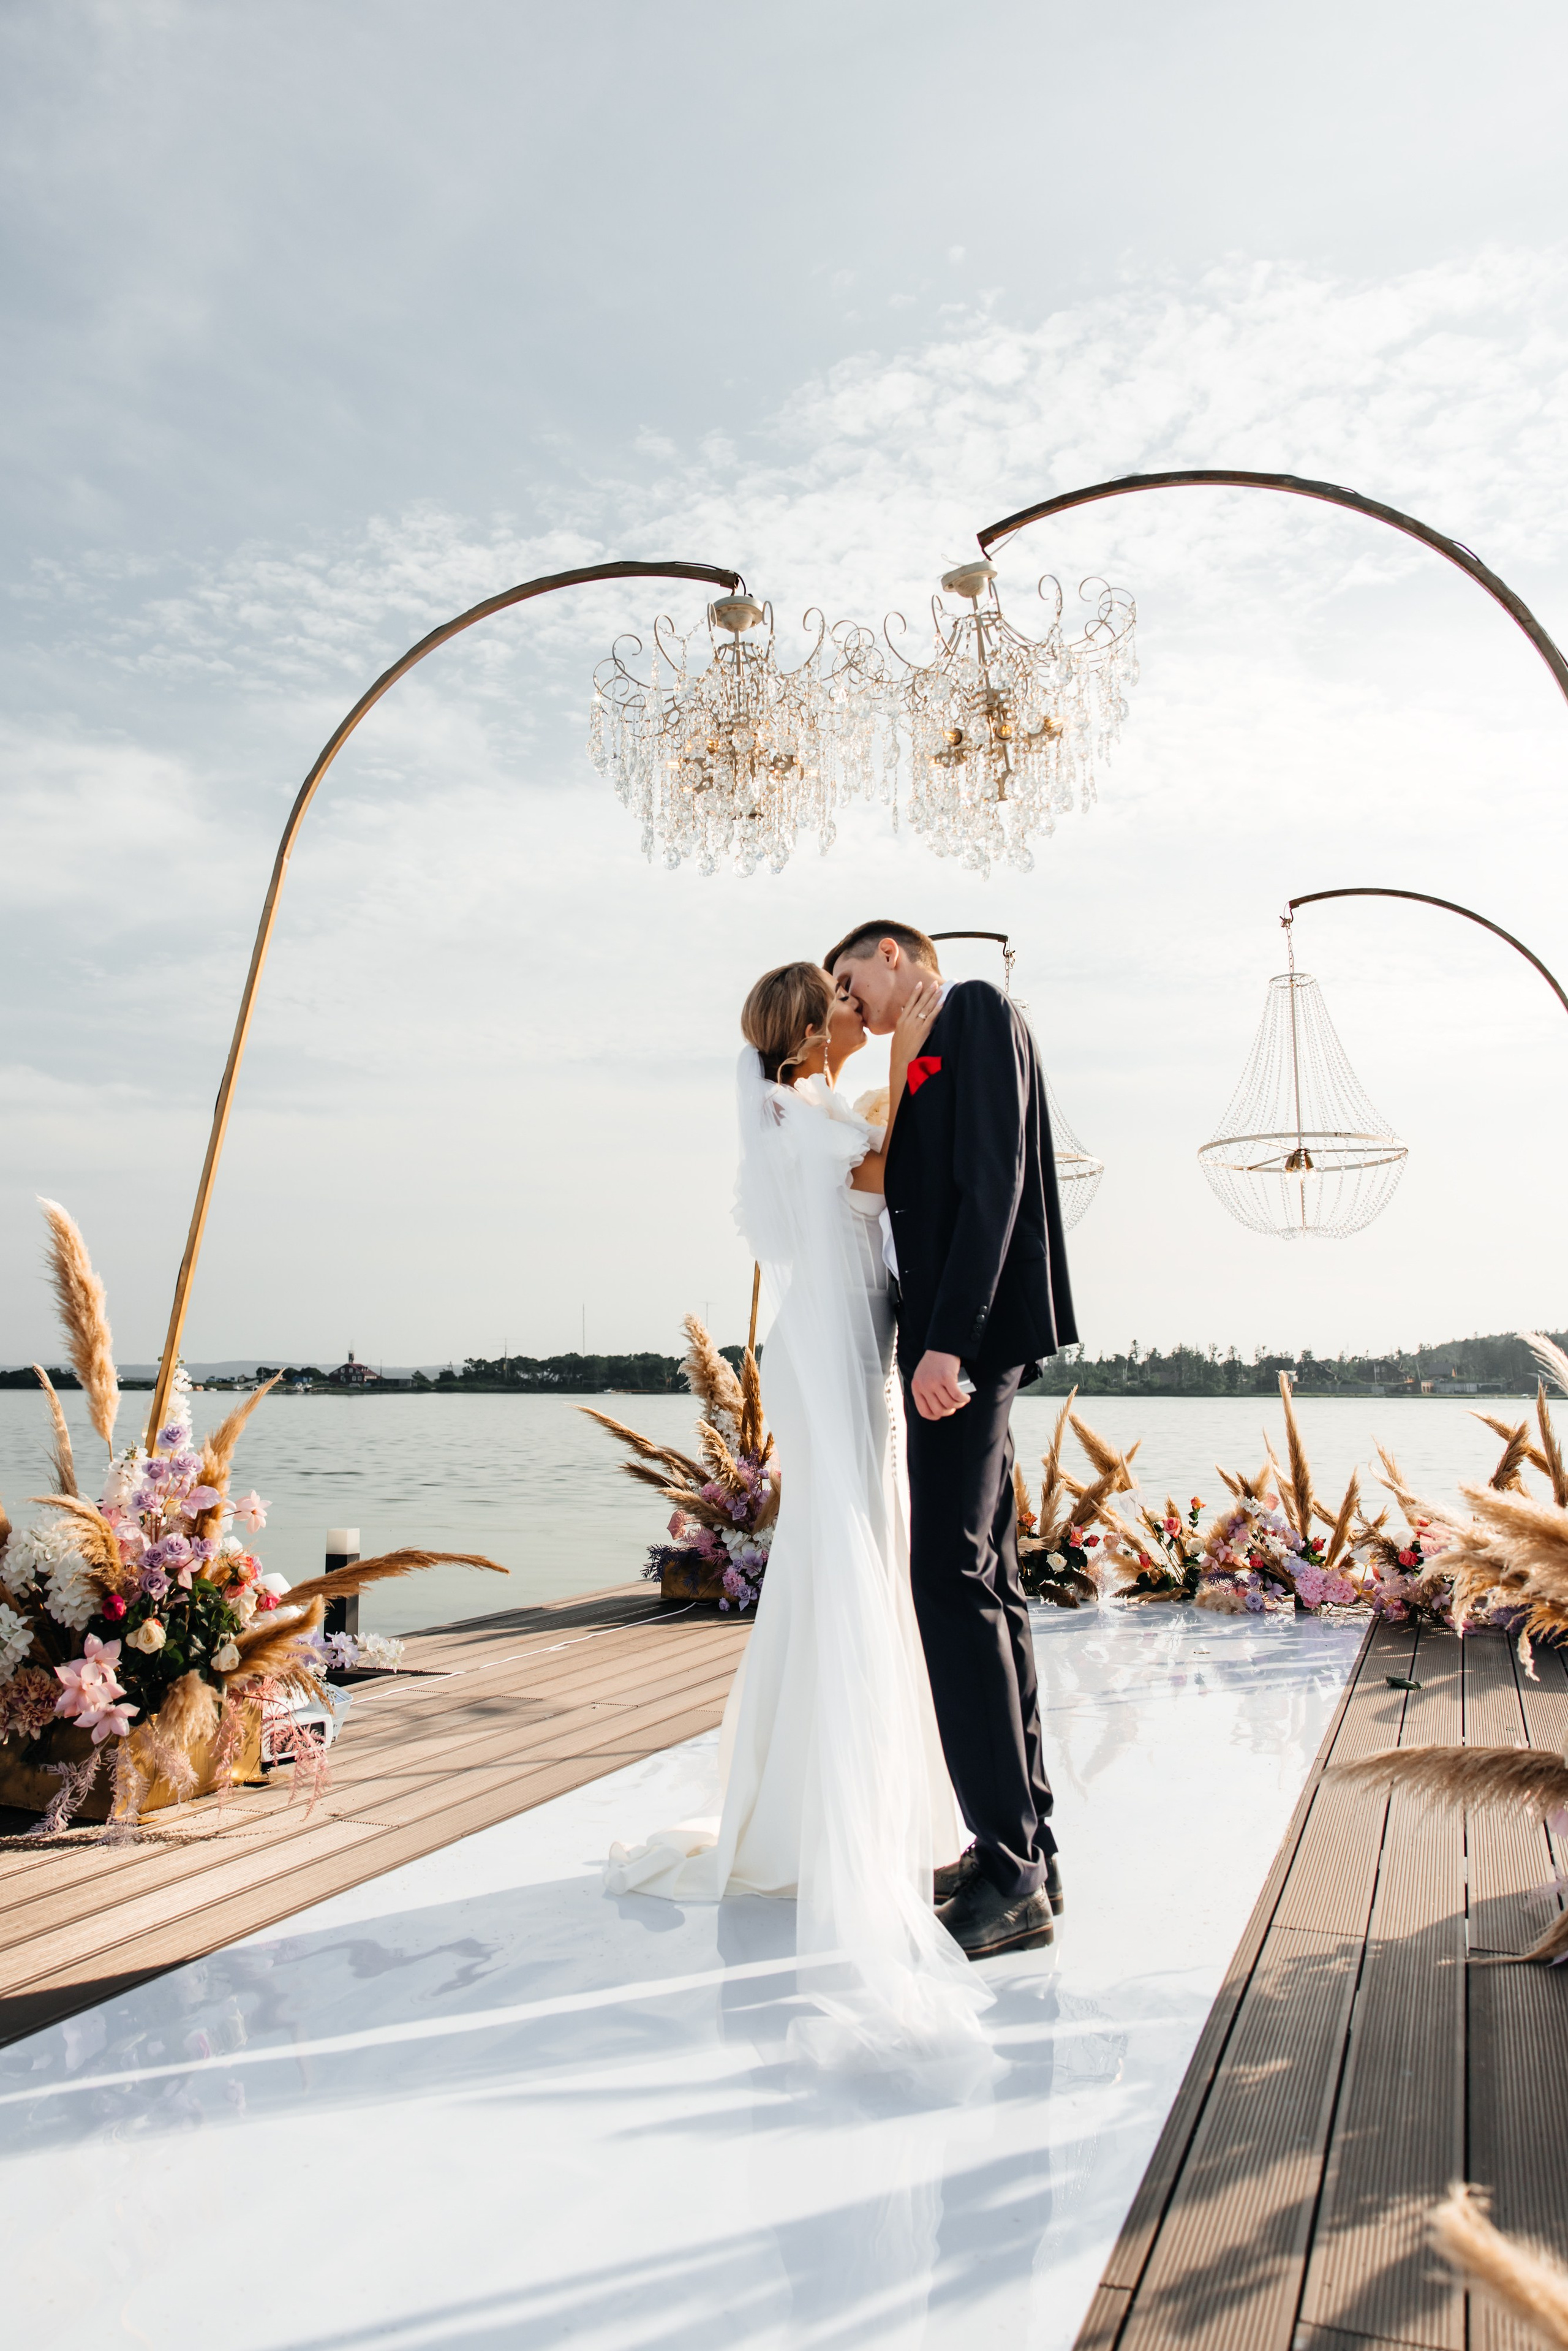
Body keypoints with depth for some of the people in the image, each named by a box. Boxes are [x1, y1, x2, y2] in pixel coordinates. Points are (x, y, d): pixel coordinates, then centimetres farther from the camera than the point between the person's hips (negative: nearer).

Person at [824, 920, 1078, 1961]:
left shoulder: (976, 1007, -2)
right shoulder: (932, 1056, 24)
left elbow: (994, 1178, -15)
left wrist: (949, 1336, -21)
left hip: (972, 1332, -10)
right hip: (954, 1340, 10)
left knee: (953, 1577, -12)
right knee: (985, 1582, 10)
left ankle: (1013, 1876, -6)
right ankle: (1024, 1851, 18)